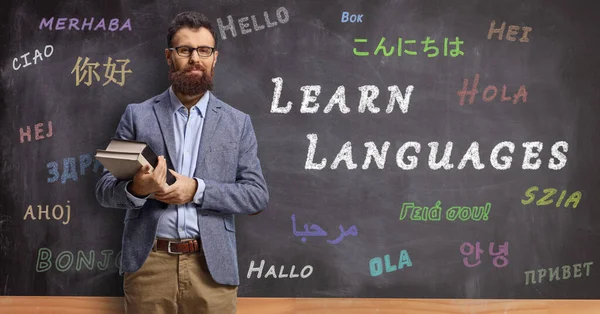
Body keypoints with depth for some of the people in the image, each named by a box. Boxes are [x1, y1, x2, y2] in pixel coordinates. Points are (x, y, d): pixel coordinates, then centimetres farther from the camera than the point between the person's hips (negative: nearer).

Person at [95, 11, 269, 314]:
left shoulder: (237, 123, 6)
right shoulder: (137, 115, 5)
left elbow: (257, 196, 1)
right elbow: (104, 189, 4)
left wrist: (196, 190, -13)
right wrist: (137, 189, -19)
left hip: (212, 266, 0)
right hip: (148, 263, 0)